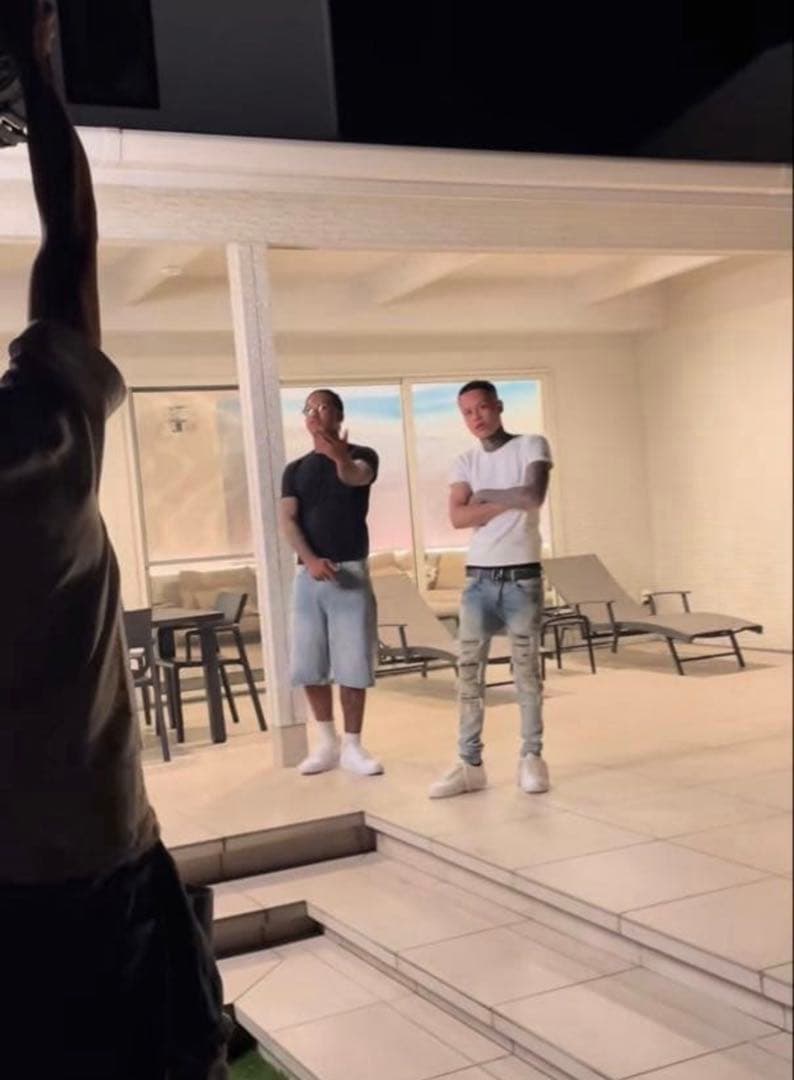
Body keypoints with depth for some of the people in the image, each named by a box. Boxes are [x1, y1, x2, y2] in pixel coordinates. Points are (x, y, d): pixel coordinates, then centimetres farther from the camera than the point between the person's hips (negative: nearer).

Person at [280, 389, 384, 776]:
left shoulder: (361, 456, 0)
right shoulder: (295, 469, 11)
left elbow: (356, 477, -25)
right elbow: (288, 520, -1)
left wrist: (341, 457, -50)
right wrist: (310, 559, -19)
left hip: (351, 572, -3)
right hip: (308, 575, 4)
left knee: (353, 664, -2)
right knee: (308, 665, 6)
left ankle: (352, 746, 9)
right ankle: (327, 741, 21)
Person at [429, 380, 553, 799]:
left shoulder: (532, 446, 1)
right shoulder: (465, 462, 10)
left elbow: (534, 496, -17)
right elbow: (457, 517, -5)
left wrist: (486, 496, -4)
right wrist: (510, 502, -11)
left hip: (522, 578, -3)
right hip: (478, 579, 3)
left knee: (526, 668, 2)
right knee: (469, 669, 0)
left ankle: (531, 757, 11)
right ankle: (469, 764, 3)